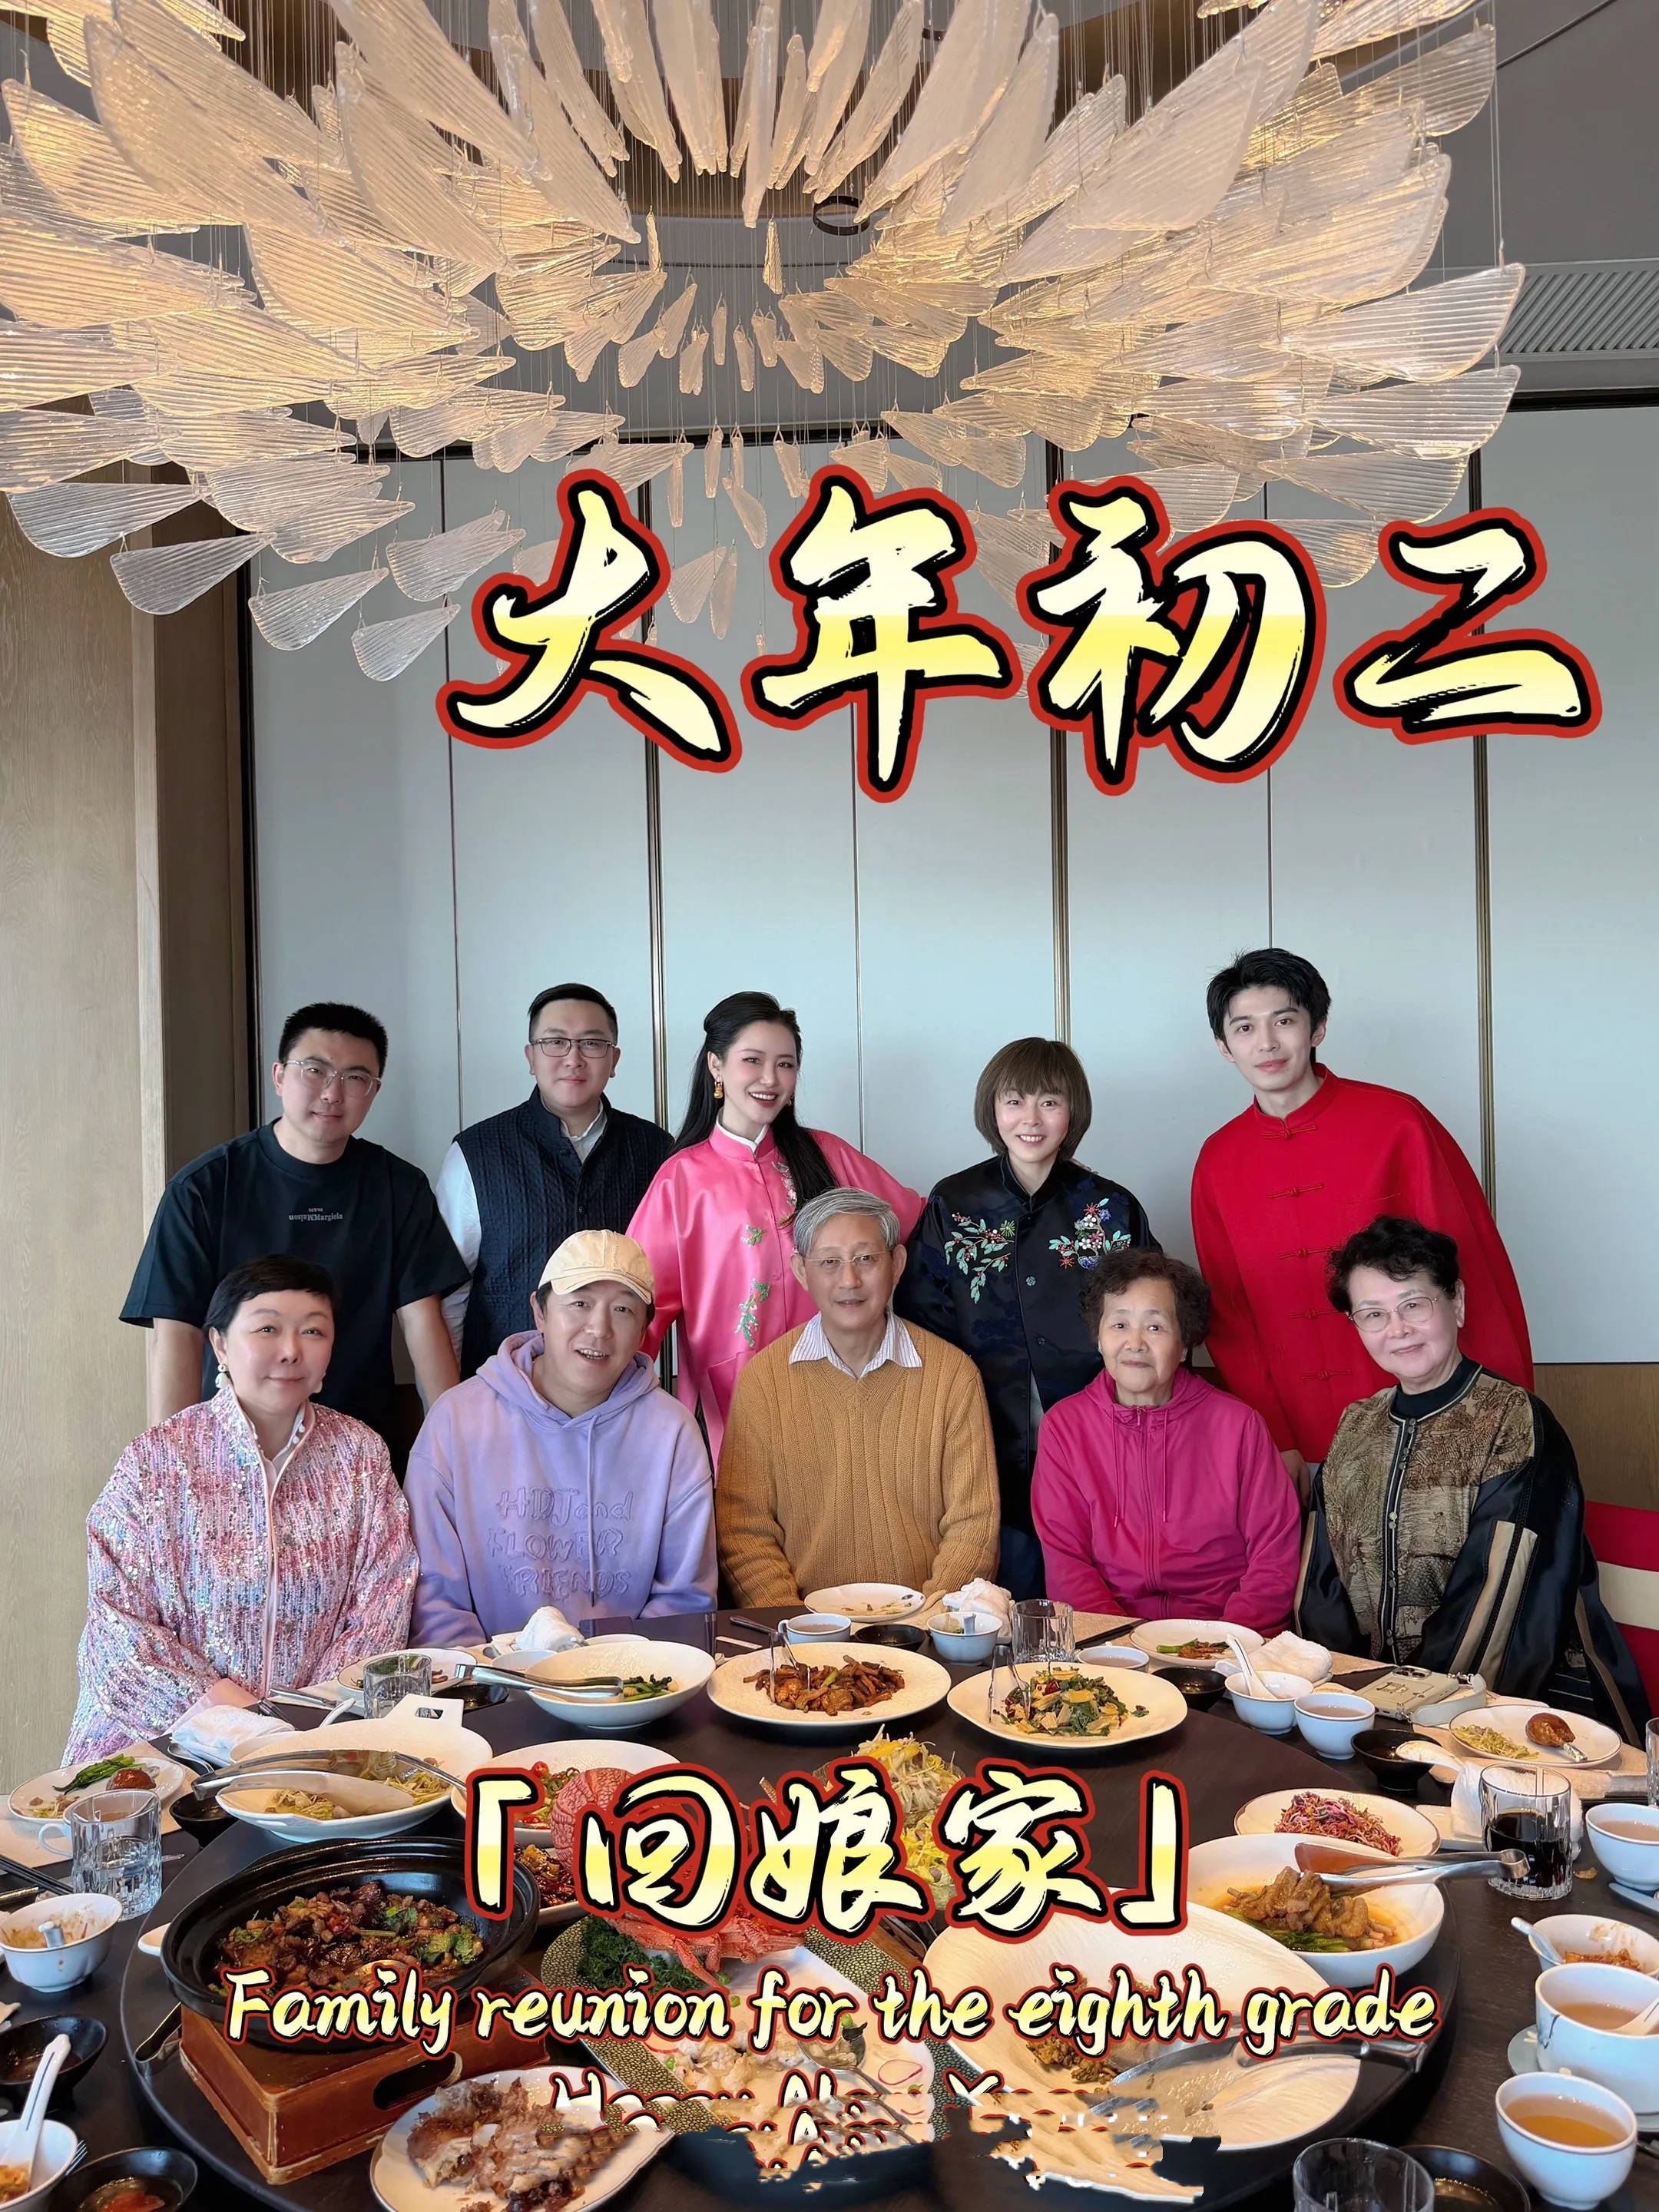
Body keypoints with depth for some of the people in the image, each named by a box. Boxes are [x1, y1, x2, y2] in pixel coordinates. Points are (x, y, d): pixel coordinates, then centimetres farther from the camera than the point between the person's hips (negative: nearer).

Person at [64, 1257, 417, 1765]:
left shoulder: (361, 1454, 5)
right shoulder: (157, 1458, 0)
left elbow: (381, 1610, 2)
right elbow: (118, 1621, -4)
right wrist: (219, 1705, -15)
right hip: (160, 1734, 0)